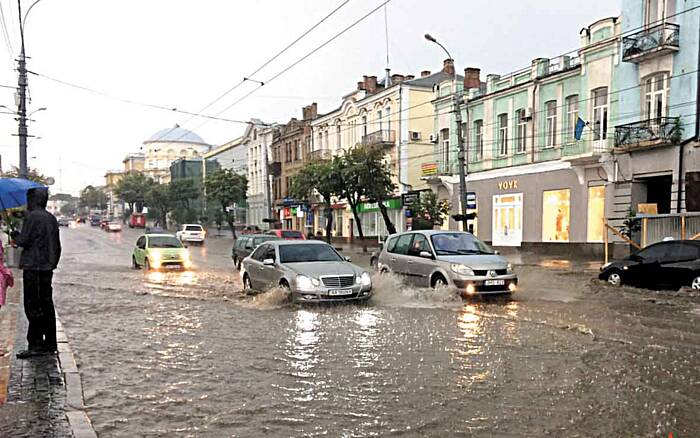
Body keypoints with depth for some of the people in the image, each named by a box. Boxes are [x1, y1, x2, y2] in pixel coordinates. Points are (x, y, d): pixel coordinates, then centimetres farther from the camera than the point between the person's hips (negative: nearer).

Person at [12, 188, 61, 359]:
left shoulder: (32, 217, -11)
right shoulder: (51, 218, 13)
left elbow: (23, 241, -12)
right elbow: (57, 245, 15)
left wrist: (15, 235, 9)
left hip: (33, 267, -8)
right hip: (47, 267, 8)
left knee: (33, 306, -4)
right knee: (46, 305, 12)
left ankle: (35, 345, -3)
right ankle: (50, 343, 16)